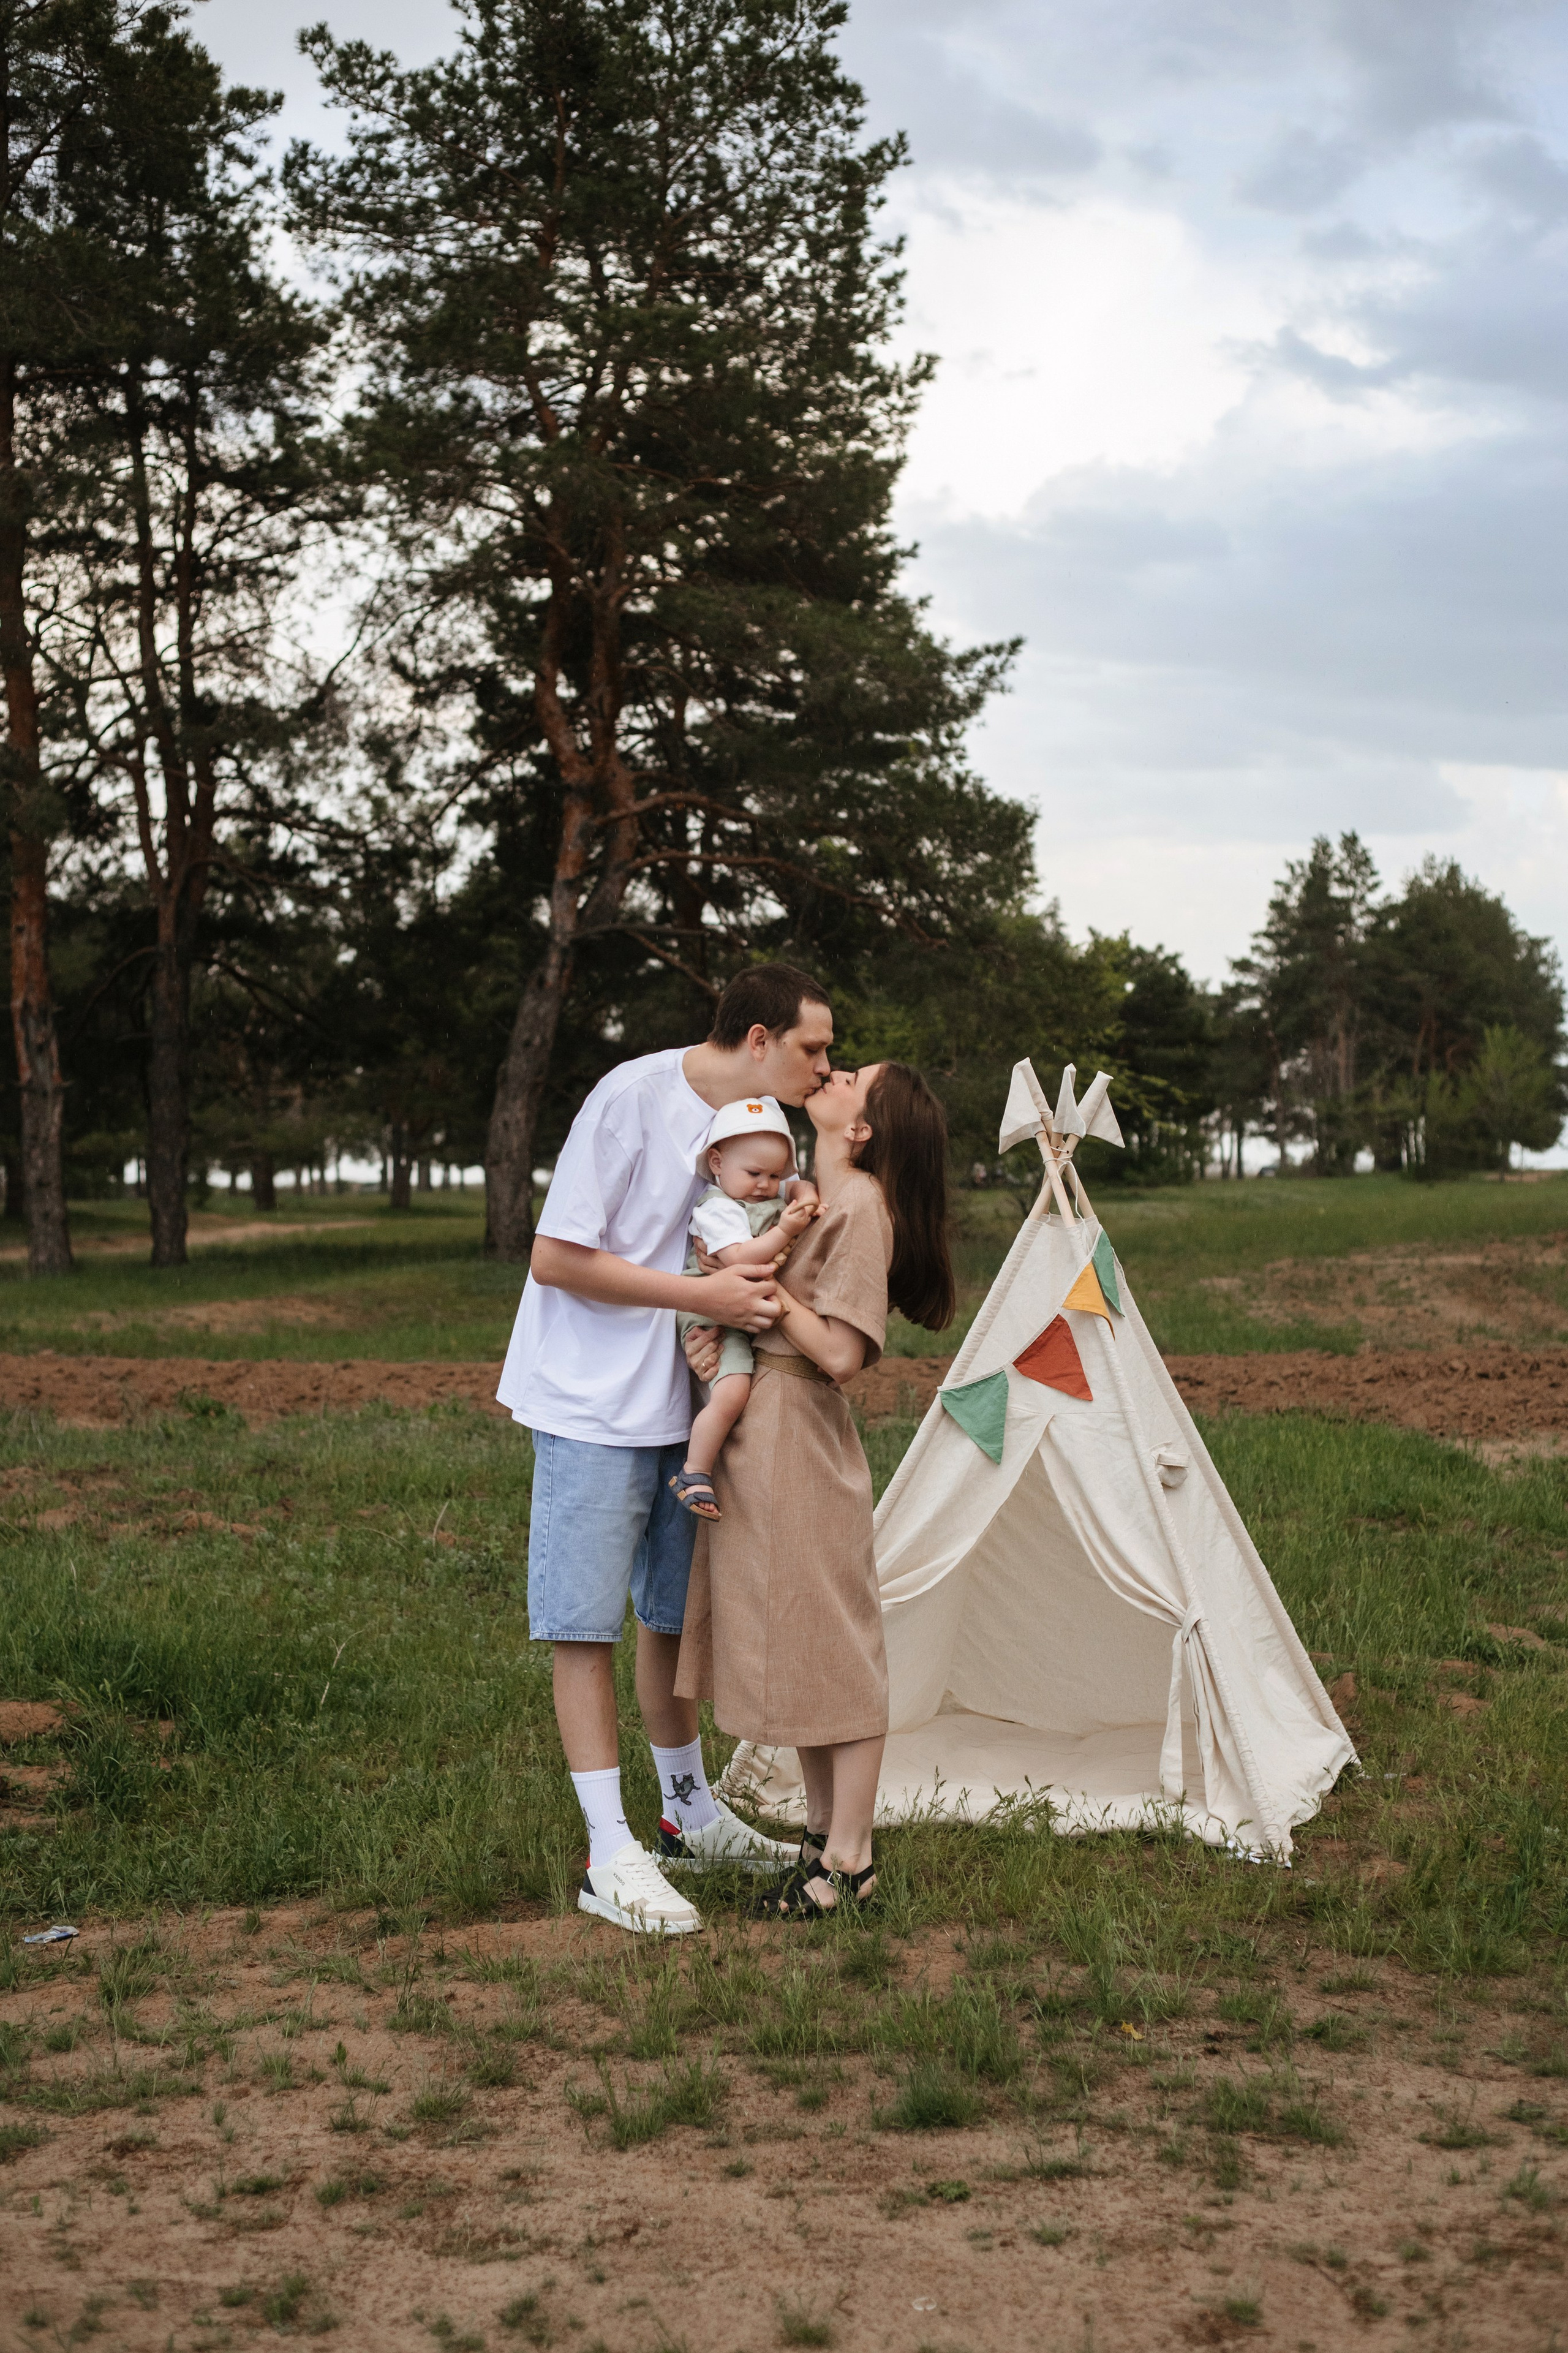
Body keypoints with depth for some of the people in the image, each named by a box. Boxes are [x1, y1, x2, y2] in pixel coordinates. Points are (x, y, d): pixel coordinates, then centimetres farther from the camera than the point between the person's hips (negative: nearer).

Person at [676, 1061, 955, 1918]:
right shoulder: (805, 1193, 12)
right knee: (792, 1642, 15)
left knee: (828, 1641, -1)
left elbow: (841, 1352, -19)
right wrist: (708, 1323, -6)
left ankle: (848, 1860, 8)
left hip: (797, 1434, -9)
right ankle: (824, 1832, 26)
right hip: (750, 1427, 9)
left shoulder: (863, 1205, -14)